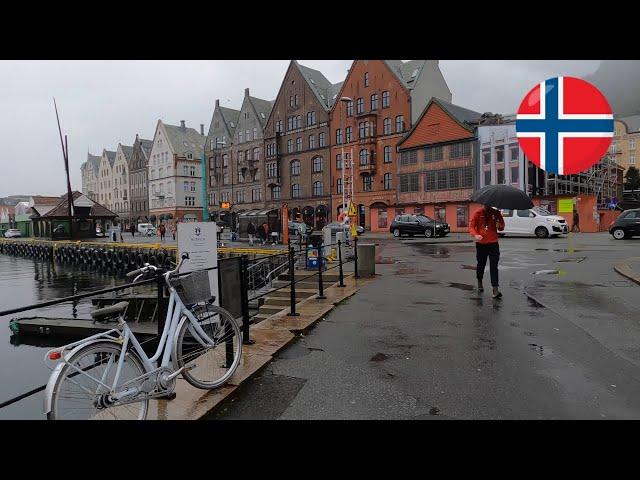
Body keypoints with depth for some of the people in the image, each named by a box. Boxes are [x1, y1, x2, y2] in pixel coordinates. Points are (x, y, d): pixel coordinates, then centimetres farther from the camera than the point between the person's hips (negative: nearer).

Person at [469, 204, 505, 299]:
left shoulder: (496, 213, 3)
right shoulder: (478, 213, -1)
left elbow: (502, 227, 11)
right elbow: (471, 226, -4)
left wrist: (500, 225, -15)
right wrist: (475, 235, -24)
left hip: (493, 243, 0)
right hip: (481, 243, 0)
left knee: (494, 266, -7)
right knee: (481, 264, 15)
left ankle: (495, 289, -10)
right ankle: (479, 282, 38)